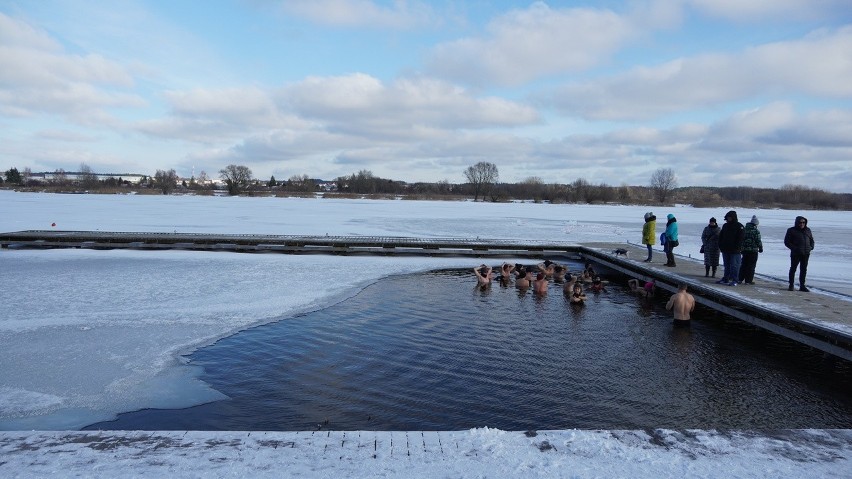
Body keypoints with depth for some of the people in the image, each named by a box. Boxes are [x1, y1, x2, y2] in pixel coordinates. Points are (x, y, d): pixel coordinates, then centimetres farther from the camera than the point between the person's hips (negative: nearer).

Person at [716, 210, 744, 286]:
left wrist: (737, 247, -17)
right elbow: (721, 236, 18)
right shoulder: (725, 226, 14)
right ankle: (725, 279, 20)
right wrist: (720, 246, 8)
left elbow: (741, 238, -10)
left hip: (735, 251, -6)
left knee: (734, 266, -4)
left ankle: (734, 280, -2)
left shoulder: (739, 226, -5)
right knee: (727, 266, 13)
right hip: (725, 250, 6)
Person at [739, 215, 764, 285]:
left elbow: (741, 239, 11)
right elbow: (758, 241, -11)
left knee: (744, 264, 13)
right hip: (753, 250, -5)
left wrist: (742, 248, 19)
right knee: (751, 266, 1)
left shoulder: (744, 229, 6)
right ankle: (748, 280, 2)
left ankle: (740, 279, 14)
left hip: (745, 250, 5)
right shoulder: (756, 231, -11)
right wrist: (761, 248, 4)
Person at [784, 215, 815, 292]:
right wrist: (795, 248, -16)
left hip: (806, 254, 5)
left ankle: (802, 286, 14)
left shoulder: (808, 230, 11)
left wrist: (811, 247, 2)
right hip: (795, 254, -5)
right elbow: (787, 242, -6)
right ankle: (791, 285, 11)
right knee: (793, 269, 3)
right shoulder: (792, 231, -4)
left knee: (804, 270, 7)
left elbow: (811, 240, 21)